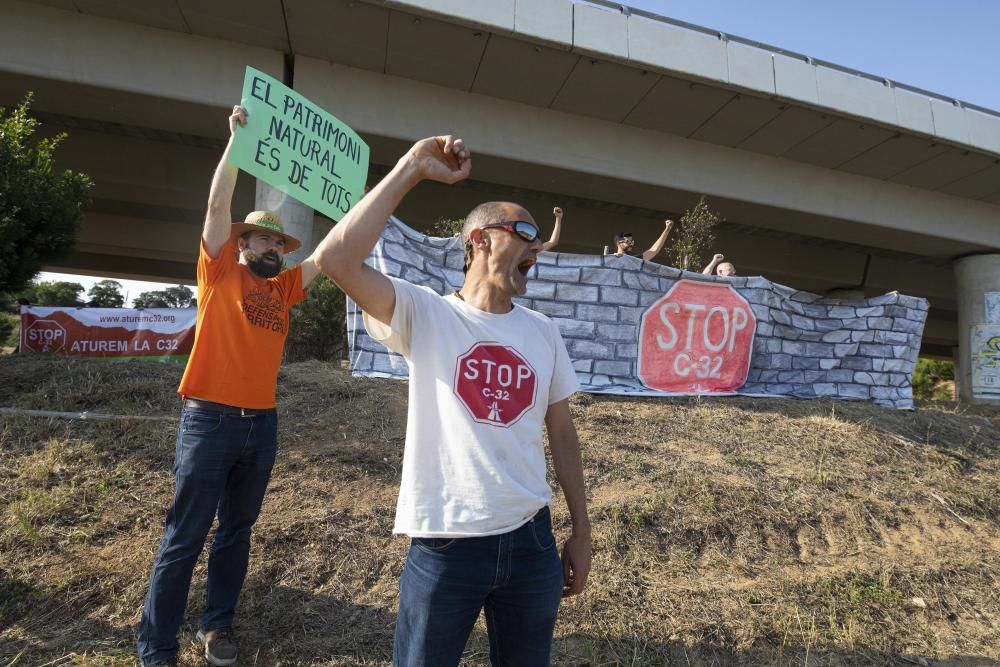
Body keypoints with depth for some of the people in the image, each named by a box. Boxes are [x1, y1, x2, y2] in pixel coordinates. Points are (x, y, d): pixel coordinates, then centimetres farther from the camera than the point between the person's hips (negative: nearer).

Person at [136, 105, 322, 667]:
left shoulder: (284, 287, 13)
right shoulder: (219, 273, 1)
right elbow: (219, 206, -8)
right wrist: (239, 137, -11)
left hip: (262, 424, 5)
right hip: (210, 420, -5)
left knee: (237, 532, 14)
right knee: (185, 538, 3)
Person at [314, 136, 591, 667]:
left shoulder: (543, 331, 3)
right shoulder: (424, 314, -9)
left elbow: (561, 432, 8)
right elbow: (336, 259, -24)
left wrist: (581, 532, 11)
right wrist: (411, 169, -21)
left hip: (531, 538, 5)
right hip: (446, 543, -4)